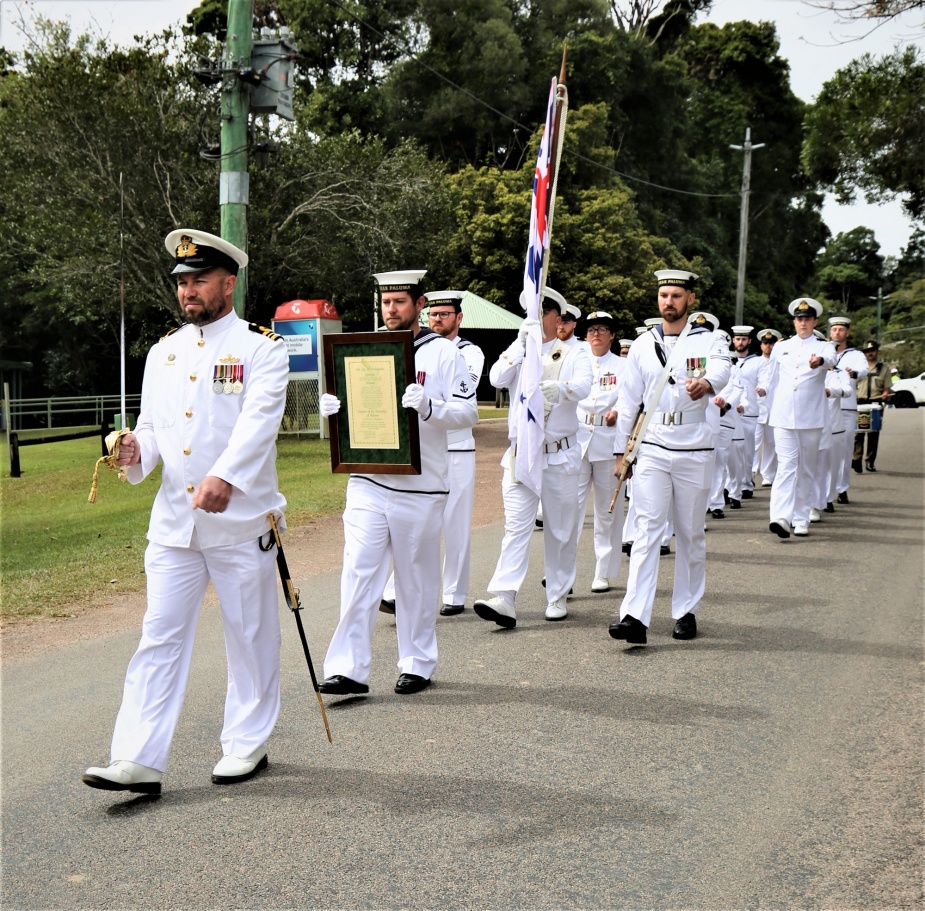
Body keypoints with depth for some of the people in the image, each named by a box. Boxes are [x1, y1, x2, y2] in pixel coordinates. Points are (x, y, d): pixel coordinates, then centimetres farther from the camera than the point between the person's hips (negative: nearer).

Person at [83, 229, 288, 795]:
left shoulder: (262, 348, -4)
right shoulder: (163, 352, 13)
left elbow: (259, 421, -20)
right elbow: (153, 426, 12)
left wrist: (225, 477, -37)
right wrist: (137, 451, -12)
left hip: (241, 523, -4)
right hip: (172, 523, 4)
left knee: (250, 638, 8)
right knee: (160, 638, 0)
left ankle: (248, 744, 23)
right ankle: (139, 761, 1)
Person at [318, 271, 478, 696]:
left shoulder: (444, 352, 0)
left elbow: (468, 411, -6)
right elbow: (352, 403, 18)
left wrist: (429, 406, -24)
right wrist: (333, 407, -5)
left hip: (420, 485, -3)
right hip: (367, 481, 3)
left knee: (417, 578, 7)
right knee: (358, 572, -4)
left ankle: (417, 664, 20)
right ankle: (349, 669, -3)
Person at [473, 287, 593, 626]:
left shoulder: (575, 353, 7)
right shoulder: (518, 352, 12)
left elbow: (583, 386, -14)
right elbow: (497, 379, -7)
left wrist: (560, 389, -35)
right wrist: (522, 341, -14)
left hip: (560, 455, -1)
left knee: (560, 530, 6)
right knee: (515, 526, -8)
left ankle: (558, 596, 18)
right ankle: (503, 599, -16)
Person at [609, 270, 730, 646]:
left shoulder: (708, 340, 1)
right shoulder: (643, 345, 8)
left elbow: (722, 368, -23)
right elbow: (629, 400, 11)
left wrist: (705, 382, -47)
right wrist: (620, 451, 7)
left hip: (695, 450, -1)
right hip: (652, 449, 1)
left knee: (691, 534, 8)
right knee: (647, 530, -8)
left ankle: (686, 611, 20)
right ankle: (635, 616, -15)